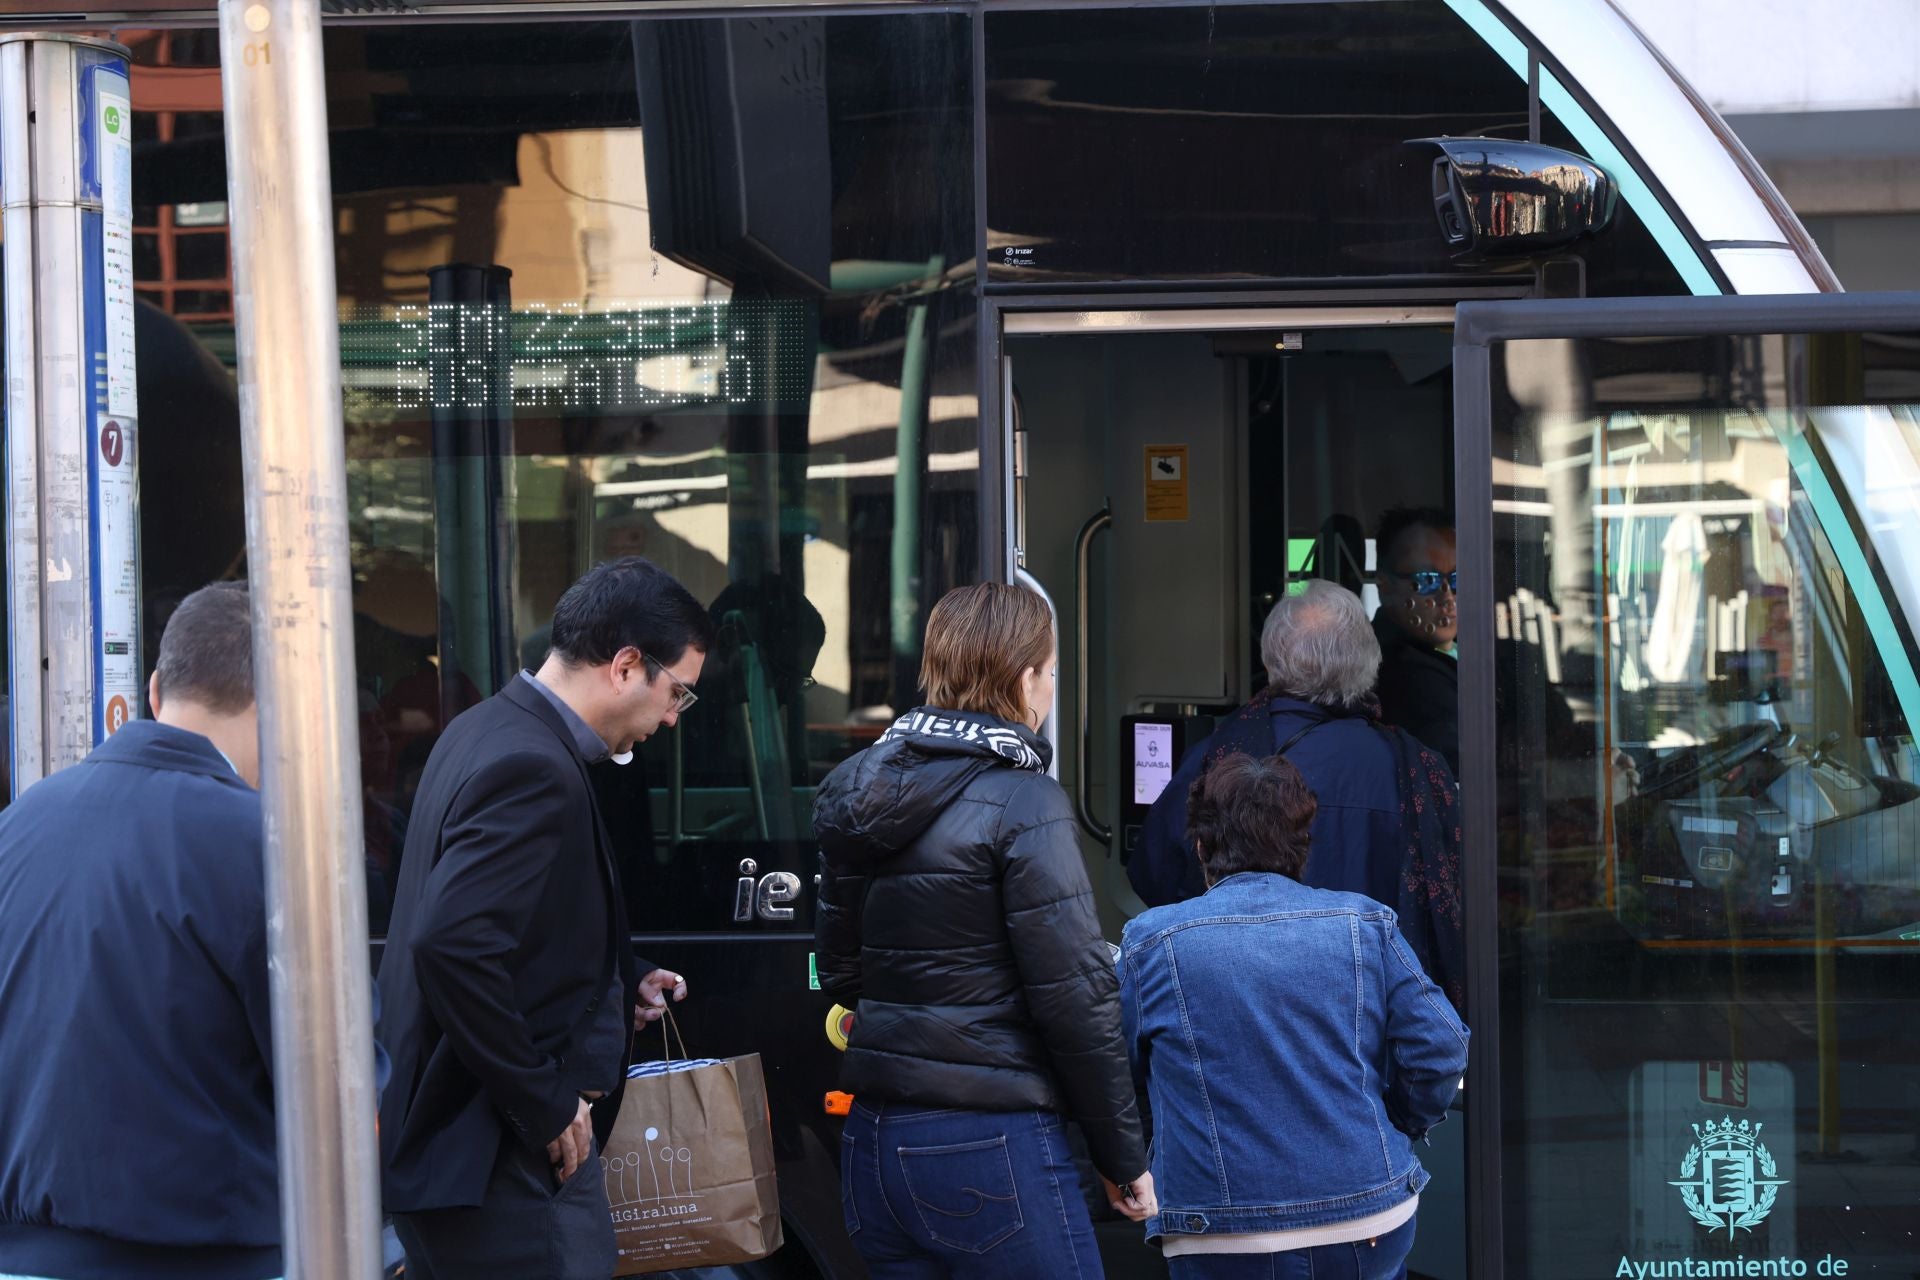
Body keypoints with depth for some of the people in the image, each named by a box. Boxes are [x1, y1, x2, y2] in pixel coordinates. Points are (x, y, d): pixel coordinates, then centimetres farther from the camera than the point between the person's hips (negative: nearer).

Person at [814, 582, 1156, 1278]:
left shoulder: (858, 790, 9)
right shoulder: (1023, 803, -12)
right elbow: (1075, 998, -14)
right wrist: (1124, 1158, -6)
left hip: (871, 1142, 8)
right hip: (990, 1144, -7)